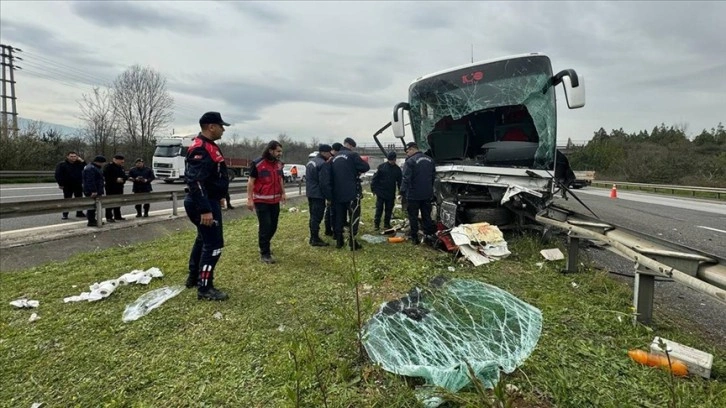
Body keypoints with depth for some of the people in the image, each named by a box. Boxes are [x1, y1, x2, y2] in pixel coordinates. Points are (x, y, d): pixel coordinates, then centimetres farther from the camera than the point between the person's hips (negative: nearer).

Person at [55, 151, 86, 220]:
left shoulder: (79, 164, 7)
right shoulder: (62, 164, -4)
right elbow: (58, 175, -7)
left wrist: (82, 161, -7)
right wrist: (60, 184, -12)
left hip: (78, 185, 3)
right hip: (67, 186, -3)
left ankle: (79, 213, 18)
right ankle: (65, 214, 9)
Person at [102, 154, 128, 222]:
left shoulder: (121, 167, 15)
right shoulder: (109, 166, -10)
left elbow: (124, 176, 22)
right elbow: (105, 177, -17)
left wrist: (126, 178, -2)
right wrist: (116, 180, -23)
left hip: (119, 187, 8)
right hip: (111, 188, -8)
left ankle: (117, 216, 22)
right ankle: (109, 217, -1)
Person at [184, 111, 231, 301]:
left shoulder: (209, 146, 13)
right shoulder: (200, 149, -21)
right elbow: (195, 182, -29)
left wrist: (217, 199, 26)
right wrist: (205, 210, -31)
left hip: (209, 201, 11)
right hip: (204, 204, -11)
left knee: (204, 239, 22)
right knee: (214, 244, -7)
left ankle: (194, 278, 36)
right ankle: (204, 289, 1)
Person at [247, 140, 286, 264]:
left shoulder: (279, 164, 8)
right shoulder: (257, 163, -11)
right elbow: (251, 181, -9)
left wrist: (283, 193, 13)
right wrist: (250, 199, -12)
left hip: (275, 201, 6)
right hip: (261, 201, -6)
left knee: (273, 226, 12)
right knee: (265, 227, -6)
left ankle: (264, 246, 34)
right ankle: (264, 254, 4)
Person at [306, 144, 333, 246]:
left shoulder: (310, 162, 14)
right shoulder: (322, 163, -17)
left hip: (310, 193, 10)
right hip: (318, 194, -10)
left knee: (313, 216, 16)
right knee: (317, 217, -5)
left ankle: (313, 237, 22)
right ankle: (315, 239, -1)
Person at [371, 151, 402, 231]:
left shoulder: (397, 169, 5)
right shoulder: (382, 166, -4)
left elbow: (400, 181, 10)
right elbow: (375, 178, -3)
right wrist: (373, 189, -6)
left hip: (391, 194, 3)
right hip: (380, 193, -3)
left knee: (389, 210, 8)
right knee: (379, 209, 0)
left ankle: (386, 224, 18)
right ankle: (376, 224, 8)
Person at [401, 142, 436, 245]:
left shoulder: (410, 161, -15)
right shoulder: (430, 160, 9)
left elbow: (406, 179, -20)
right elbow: (433, 176, 16)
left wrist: (403, 192, -15)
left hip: (414, 195, -6)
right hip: (427, 194, 6)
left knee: (413, 216, 4)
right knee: (427, 215, 14)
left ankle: (414, 238, 6)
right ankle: (429, 234, 15)